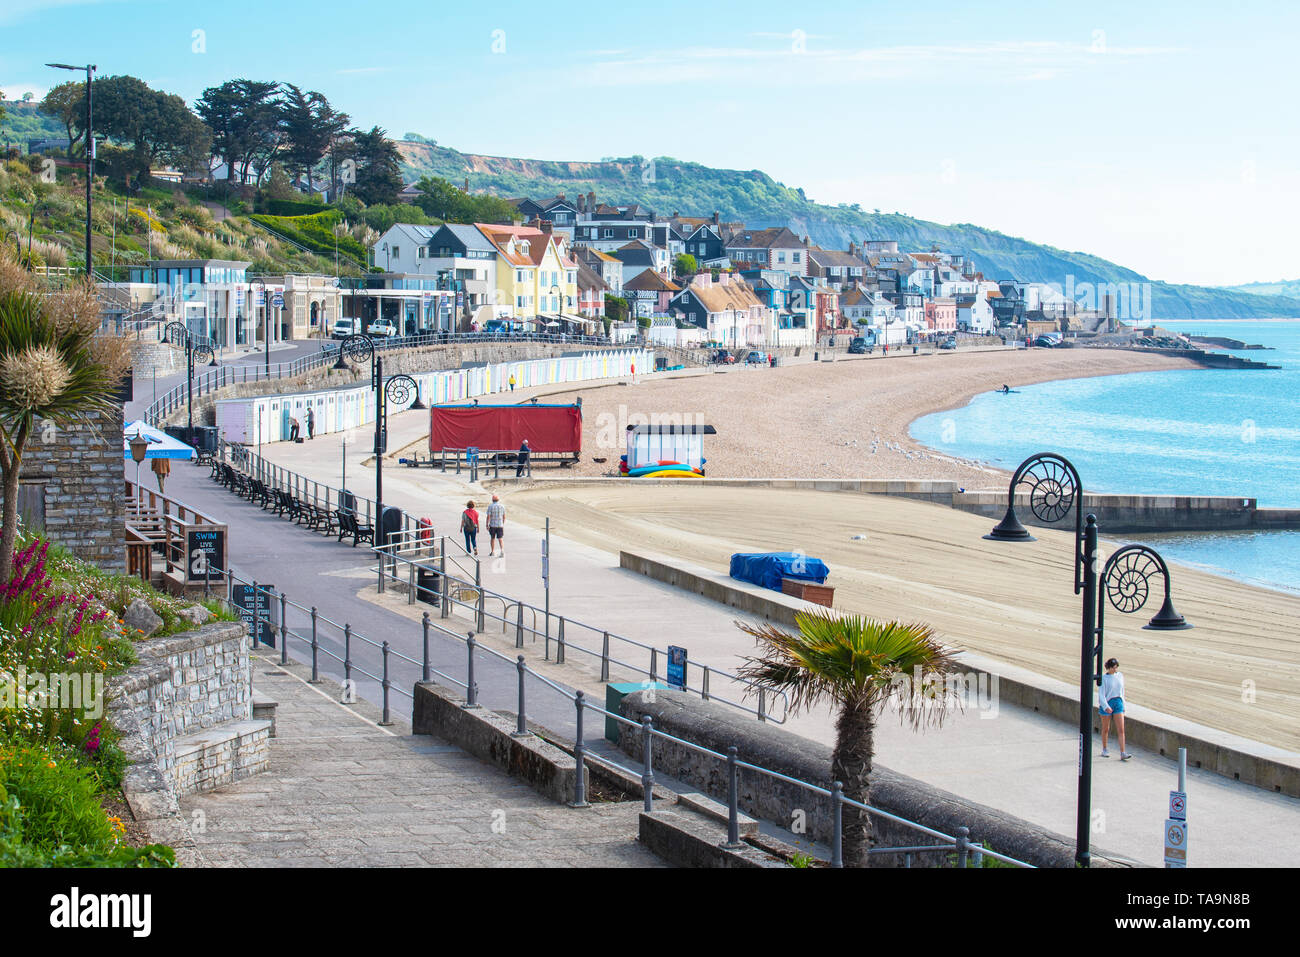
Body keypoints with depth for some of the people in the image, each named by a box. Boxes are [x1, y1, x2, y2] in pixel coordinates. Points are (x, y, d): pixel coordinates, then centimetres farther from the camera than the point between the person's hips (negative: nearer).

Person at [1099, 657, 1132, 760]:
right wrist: (1106, 706, -26)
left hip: (1118, 703, 4)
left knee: (1121, 730, -5)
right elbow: (1101, 694, -14)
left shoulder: (1120, 675, 6)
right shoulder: (1104, 678, -9)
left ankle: (1122, 753, -8)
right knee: (1105, 729, 10)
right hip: (1106, 704, -4)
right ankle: (1104, 750, 27)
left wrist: (1122, 703, 19)